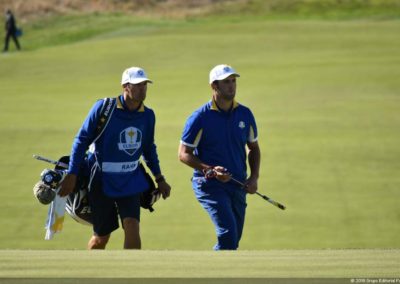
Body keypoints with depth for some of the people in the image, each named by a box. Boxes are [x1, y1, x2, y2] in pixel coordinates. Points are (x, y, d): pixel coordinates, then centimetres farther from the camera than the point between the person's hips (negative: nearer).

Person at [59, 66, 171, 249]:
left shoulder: (147, 115, 0)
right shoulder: (104, 108, -15)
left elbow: (149, 149, 17)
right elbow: (82, 140, -10)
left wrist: (159, 179, 17)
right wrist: (71, 175, -13)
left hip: (131, 182, 3)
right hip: (102, 181, -3)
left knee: (132, 230, -14)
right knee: (101, 238, 6)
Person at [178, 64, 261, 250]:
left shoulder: (245, 114, 5)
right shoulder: (200, 118, -8)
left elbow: (253, 148, 18)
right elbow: (184, 154, -6)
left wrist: (254, 177, 3)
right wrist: (210, 170, -19)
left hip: (238, 185, 5)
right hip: (209, 185, -5)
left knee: (232, 240, 8)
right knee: (228, 232, -22)